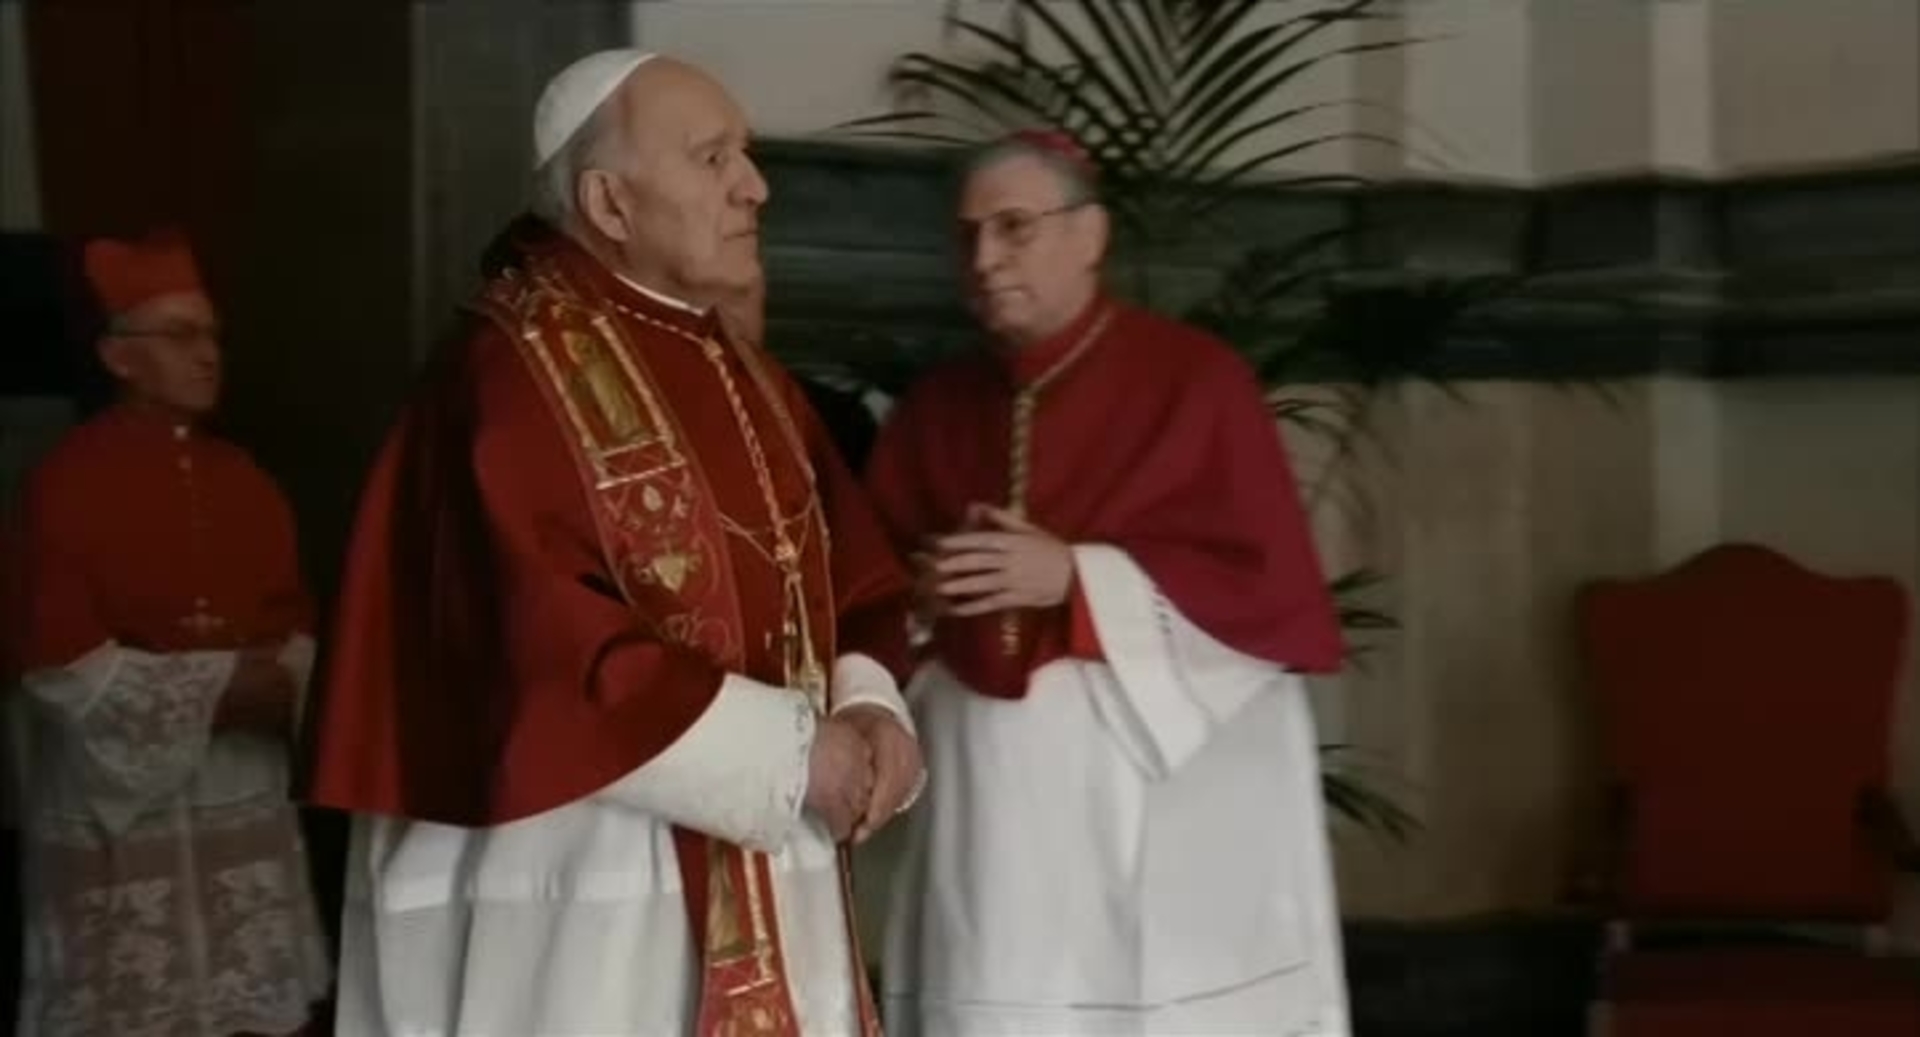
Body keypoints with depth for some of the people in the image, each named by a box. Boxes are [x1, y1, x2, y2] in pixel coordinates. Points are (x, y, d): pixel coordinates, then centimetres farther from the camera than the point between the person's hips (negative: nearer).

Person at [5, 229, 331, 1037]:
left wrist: (276, 684, -9)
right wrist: (213, 689, -16)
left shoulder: (244, 482, 10)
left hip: (243, 791, 6)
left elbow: (296, 624, 15)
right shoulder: (68, 484, -9)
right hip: (119, 797, -6)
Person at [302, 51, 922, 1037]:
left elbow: (853, 572, 15)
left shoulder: (742, 374, 13)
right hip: (584, 897, -8)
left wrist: (867, 703, -6)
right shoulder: (507, 378, -12)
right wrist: (786, 752, -16)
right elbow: (546, 651, -21)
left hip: (767, 891, 8)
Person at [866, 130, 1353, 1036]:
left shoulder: (1197, 381, -2)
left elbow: (1271, 589, -7)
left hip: (1169, 803, -4)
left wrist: (1077, 578, -14)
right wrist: (918, 598, -8)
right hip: (999, 808, 4)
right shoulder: (936, 407, 13)